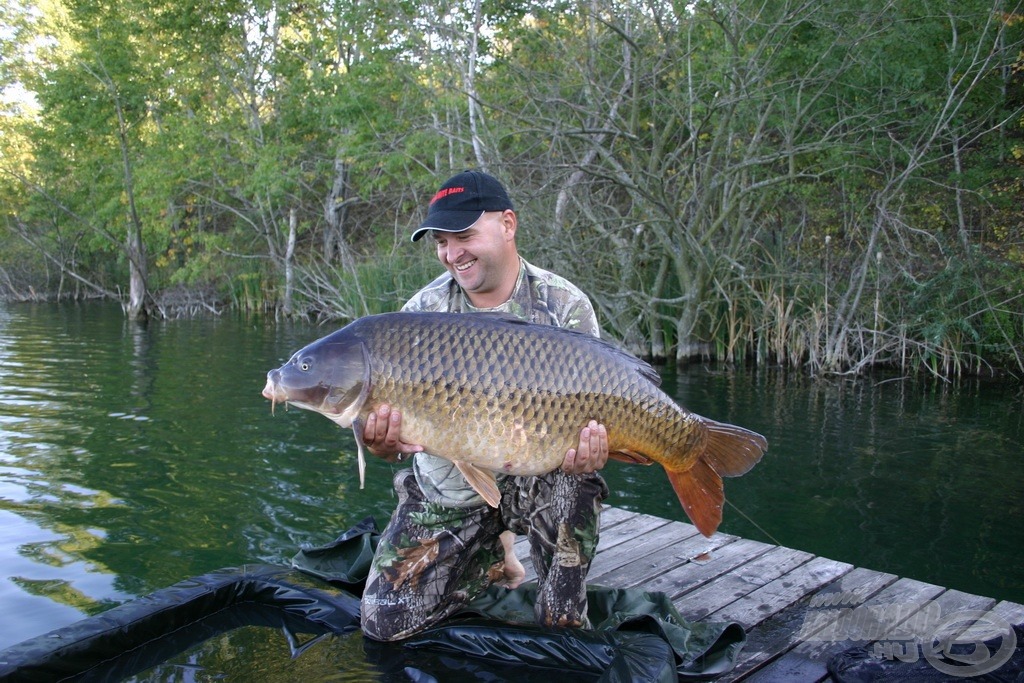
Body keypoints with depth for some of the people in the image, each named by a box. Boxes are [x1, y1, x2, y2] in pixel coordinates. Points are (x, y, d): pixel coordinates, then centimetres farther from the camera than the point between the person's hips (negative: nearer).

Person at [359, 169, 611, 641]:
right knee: (385, 624, -2)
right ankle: (493, 556, 22)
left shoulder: (563, 304, -10)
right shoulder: (424, 311, -6)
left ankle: (563, 620, -8)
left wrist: (593, 441, -35)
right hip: (448, 490, 3)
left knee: (574, 485, -37)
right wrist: (382, 443, -33)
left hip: (537, 475, -2)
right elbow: (397, 407, -8)